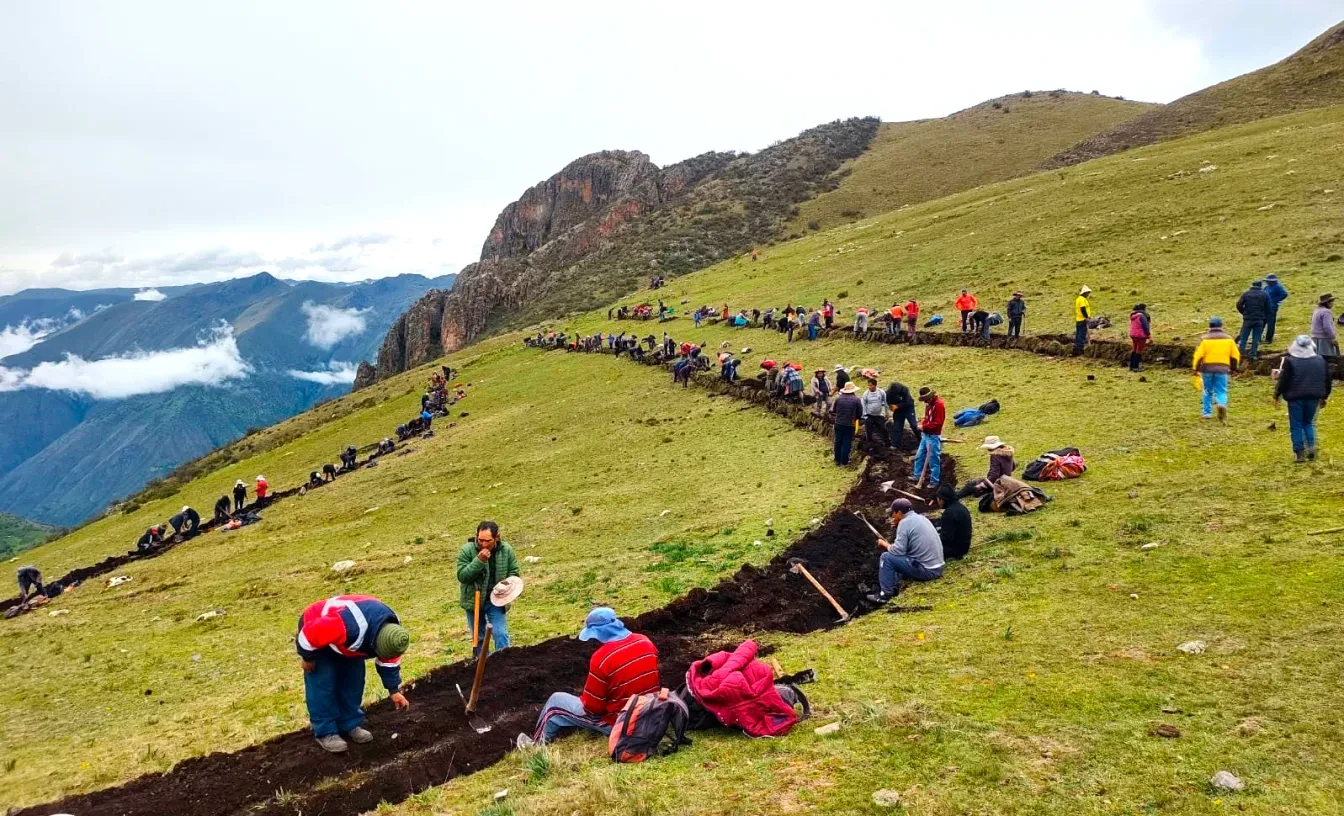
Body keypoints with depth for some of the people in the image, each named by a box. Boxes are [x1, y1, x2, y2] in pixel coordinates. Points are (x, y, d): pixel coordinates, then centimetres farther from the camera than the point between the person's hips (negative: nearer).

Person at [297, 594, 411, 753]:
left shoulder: (390, 629, -21)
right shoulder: (349, 627, -47)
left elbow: (389, 660, -3)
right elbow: (310, 632, -34)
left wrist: (394, 690, -3)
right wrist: (307, 657, -17)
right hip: (315, 631, -7)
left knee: (353, 680, 5)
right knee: (322, 683, -8)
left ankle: (350, 724, 18)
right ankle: (325, 732, 3)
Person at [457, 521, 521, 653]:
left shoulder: (507, 550, -9)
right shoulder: (467, 550, -15)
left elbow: (514, 574, 2)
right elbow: (461, 576, -19)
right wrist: (479, 561, -30)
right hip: (474, 601, 0)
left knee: (501, 635, -7)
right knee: (478, 637, 13)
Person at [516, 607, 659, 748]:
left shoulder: (602, 657, -24)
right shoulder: (645, 642, -4)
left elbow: (592, 706, -17)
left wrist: (583, 699, 7)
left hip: (618, 723, -7)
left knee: (556, 701, 12)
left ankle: (537, 744, 33)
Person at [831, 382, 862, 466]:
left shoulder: (838, 398, -5)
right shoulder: (856, 400, -9)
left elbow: (833, 410, 3)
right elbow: (860, 413, -2)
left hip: (838, 423, 2)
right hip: (850, 424, -2)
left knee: (838, 441, 13)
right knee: (847, 442, 6)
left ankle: (837, 460, 19)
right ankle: (844, 461, 8)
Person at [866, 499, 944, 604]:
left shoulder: (905, 522, -13)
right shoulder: (921, 518, 13)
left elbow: (897, 551, -16)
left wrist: (884, 544, 2)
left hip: (926, 570, -9)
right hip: (937, 568, 9)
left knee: (886, 558, -5)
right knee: (897, 556, 26)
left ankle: (886, 594, 2)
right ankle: (894, 588, 23)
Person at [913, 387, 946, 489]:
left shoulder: (939, 404, -18)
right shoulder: (929, 404, 10)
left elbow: (938, 423, -22)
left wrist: (924, 427, -19)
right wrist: (922, 425, 5)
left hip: (933, 437, -9)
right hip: (925, 435, 10)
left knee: (933, 460, -1)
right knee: (919, 457, 17)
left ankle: (934, 482, 8)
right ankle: (918, 477, 30)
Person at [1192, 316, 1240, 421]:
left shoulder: (1205, 339, -3)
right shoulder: (1228, 338, 5)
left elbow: (1198, 355, -9)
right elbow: (1235, 355, 7)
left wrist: (1195, 368, -1)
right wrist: (1233, 368, 18)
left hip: (1207, 368, -1)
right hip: (1222, 369, 1)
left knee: (1208, 391, 14)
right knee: (1221, 391, 5)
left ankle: (1207, 412, 18)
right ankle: (1222, 404, -25)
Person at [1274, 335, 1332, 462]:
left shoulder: (1289, 361, -11)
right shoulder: (1321, 360, 4)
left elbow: (1283, 381, -10)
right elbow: (1327, 381, 10)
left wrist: (1276, 396, 1)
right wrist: (1324, 397, 21)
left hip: (1295, 398, -4)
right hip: (1313, 398, 4)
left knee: (1296, 426, 4)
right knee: (1309, 423, 19)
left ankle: (1300, 453, 2)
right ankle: (1311, 447, 1)